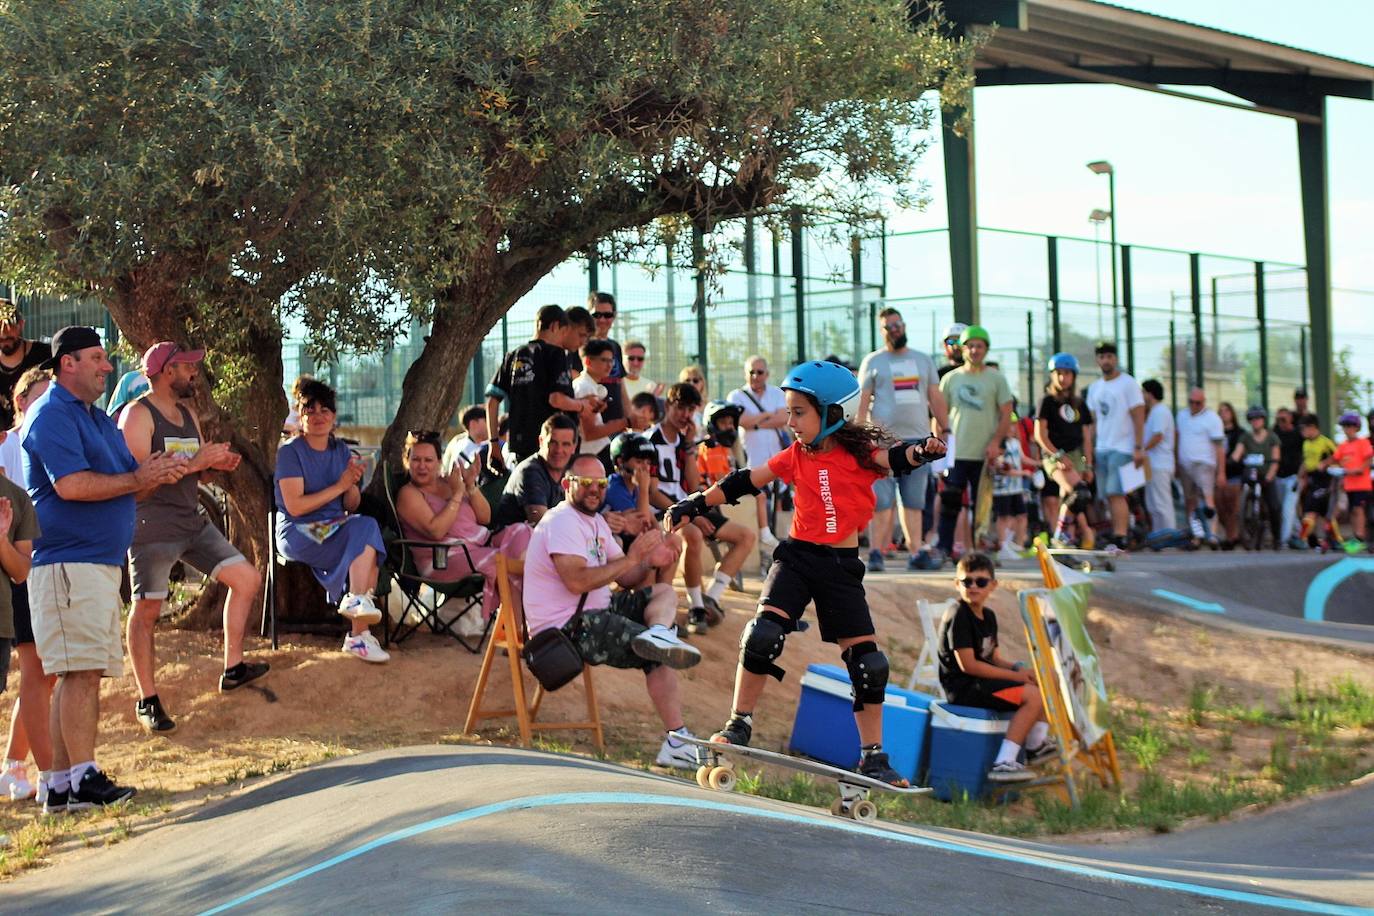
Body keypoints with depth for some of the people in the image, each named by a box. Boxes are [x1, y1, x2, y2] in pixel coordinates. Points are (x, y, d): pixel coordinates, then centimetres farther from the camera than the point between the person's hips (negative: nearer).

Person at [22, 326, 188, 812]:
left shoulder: (98, 418, 22)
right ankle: (83, 779, -13)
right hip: (68, 562, -10)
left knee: (83, 674, 8)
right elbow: (70, 484, -21)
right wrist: (138, 479, -13)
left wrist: (159, 472, -1)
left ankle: (61, 785, 10)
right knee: (82, 671, -13)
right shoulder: (51, 415, -9)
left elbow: (126, 480, 21)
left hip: (101, 561, 10)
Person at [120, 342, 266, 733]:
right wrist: (194, 463, -21)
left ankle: (233, 668, 12)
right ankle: (147, 701, 1)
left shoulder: (188, 415, 17)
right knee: (146, 610, -5)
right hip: (152, 526, -8)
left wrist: (217, 464, 1)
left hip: (192, 522, 8)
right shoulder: (137, 415, -10)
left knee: (247, 578, 4)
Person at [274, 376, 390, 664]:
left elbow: (351, 506, 13)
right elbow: (295, 506, -14)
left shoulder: (341, 451, 13)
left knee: (365, 526, -29)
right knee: (367, 536, -27)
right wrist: (340, 486, -13)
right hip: (298, 532, -6)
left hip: (336, 528, 6)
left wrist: (353, 484, -9)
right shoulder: (290, 452, -5)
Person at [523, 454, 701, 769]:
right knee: (658, 657, -19)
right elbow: (577, 581, -26)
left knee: (664, 592, -3)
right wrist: (631, 559, -22)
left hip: (598, 612, 10)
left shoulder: (596, 521, 18)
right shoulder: (562, 521, -12)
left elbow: (625, 578, 16)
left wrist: (651, 563, -5)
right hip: (566, 628, -10)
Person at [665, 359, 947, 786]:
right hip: (797, 557, 1)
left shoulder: (859, 454, -6)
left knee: (868, 662, -1)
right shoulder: (796, 457, 3)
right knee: (763, 635, -19)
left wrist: (921, 451, -45)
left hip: (842, 566, -1)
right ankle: (738, 726, -5)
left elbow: (893, 458, -23)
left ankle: (873, 757, 11)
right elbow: (744, 482, 6)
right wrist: (695, 504, 1)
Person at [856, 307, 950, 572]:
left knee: (914, 502, 4)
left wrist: (945, 430, 8)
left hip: (918, 440, 3)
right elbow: (862, 402, 2)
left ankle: (917, 552, 5)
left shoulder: (923, 360, 16)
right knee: (882, 501, -7)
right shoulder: (873, 361, 7)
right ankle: (876, 553, -4)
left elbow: (936, 398, 16)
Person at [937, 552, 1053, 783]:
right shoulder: (959, 617, -14)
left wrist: (1018, 668, -6)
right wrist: (1014, 675, -17)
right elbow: (968, 665, -20)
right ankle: (1003, 764, -28)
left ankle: (1035, 745, 14)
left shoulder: (988, 616, 15)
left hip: (983, 680, 10)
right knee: (1032, 696, -23)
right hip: (962, 686, -10)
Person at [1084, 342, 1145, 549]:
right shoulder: (1094, 388, 16)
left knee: (1116, 493, -16)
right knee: (1109, 496, 4)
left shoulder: (1128, 384, -3)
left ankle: (1119, 539, -20)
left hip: (1122, 448, -7)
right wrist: (1090, 449, 10)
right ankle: (1117, 536, 8)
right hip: (1101, 449, 7)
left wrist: (1139, 448, -14)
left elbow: (1138, 418, -7)